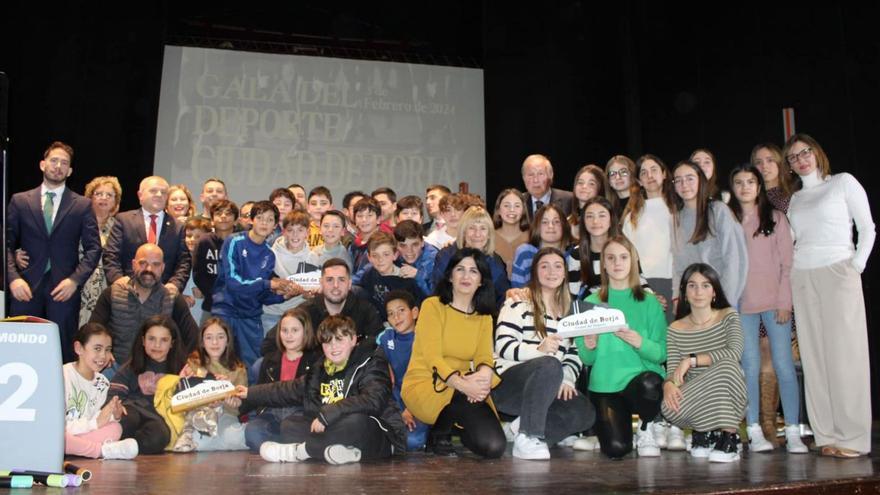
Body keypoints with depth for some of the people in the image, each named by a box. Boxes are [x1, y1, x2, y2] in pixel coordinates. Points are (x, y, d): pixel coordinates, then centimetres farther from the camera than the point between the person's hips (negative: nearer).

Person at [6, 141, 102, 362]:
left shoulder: (82, 205, 7)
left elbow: (93, 248, 2)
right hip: (26, 288, 1)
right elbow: (7, 244, 6)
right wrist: (13, 277, -8)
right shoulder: (20, 201, 9)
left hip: (64, 288, -1)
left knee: (63, 350, -1)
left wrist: (75, 280, -10)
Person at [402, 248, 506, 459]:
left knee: (493, 447, -20)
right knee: (467, 393, -35)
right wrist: (462, 384, -31)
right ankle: (439, 433, -5)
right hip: (424, 386, -4)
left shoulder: (484, 317, 11)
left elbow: (484, 356, -4)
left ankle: (453, 424, 11)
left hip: (463, 391, 4)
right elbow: (432, 358, -15)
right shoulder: (432, 306, -4)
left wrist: (484, 375, -29)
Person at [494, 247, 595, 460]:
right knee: (550, 365, -36)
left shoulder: (568, 311, 20)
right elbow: (503, 347, -12)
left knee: (585, 412, -23)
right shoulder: (518, 304, 0)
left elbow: (574, 355, 14)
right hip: (508, 382, -5)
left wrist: (567, 379, -7)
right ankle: (527, 437, -26)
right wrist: (539, 350, -29)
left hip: (547, 391, 5)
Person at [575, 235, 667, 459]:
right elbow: (586, 359, 4)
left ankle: (646, 428, -2)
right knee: (616, 448, -23)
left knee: (648, 384, -36)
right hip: (604, 385, 0)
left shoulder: (650, 302, 5)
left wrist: (640, 343, -20)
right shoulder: (592, 302, 7)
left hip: (643, 378, 1)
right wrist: (589, 346, -18)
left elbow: (661, 353, -1)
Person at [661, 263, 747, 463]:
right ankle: (705, 433, 3)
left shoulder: (728, 317, -1)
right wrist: (669, 384, -30)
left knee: (727, 366, -33)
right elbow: (673, 371, -6)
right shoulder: (675, 329, 3)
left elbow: (734, 353, -20)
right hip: (694, 400, 1)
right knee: (669, 408, -32)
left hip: (728, 400, -1)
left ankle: (729, 439, -18)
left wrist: (691, 359, -25)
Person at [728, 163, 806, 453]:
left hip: (774, 302, 0)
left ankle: (793, 432, 1)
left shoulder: (775, 218, 9)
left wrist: (784, 301, -4)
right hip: (742, 304, 0)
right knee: (750, 367, -2)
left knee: (783, 364, -5)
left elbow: (787, 261, 5)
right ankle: (754, 432, 2)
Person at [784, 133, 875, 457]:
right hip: (802, 278, 5)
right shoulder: (795, 199, 19)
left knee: (844, 352, -8)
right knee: (814, 356, 0)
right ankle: (827, 434, 3)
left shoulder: (843, 182, 7)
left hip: (838, 273, -4)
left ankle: (852, 437, -5)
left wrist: (857, 265, -6)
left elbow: (868, 228, 4)